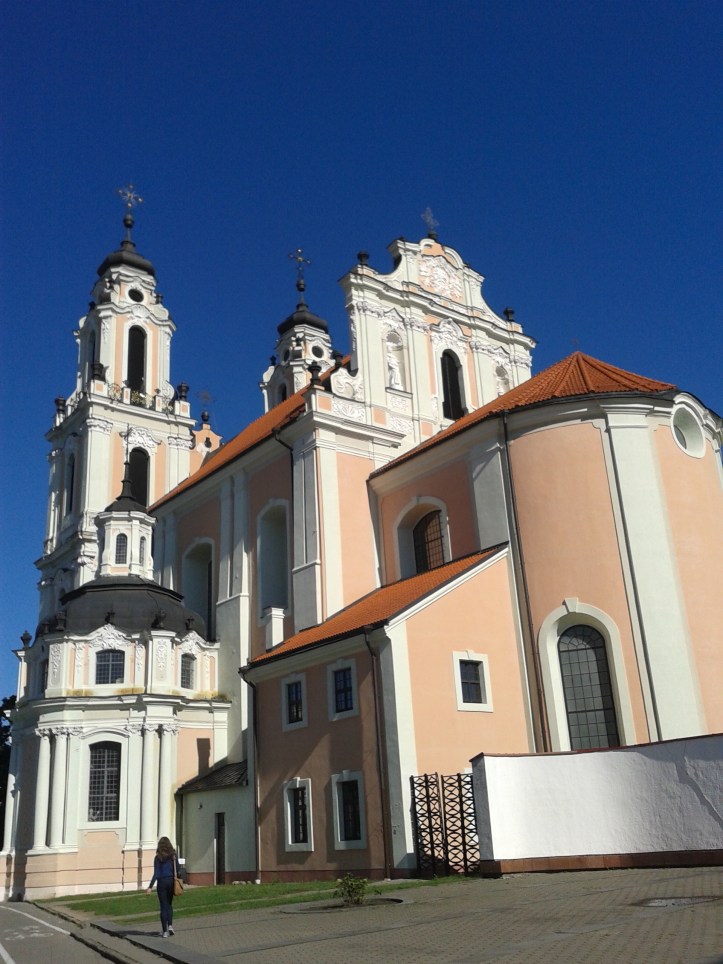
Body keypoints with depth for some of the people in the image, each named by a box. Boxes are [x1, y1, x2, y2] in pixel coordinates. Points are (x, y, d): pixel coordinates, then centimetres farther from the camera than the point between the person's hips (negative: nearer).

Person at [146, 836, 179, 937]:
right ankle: (170, 925, 0)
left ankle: (164, 931, 6)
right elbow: (177, 871, 3)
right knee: (169, 905, 18)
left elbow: (156, 874, -12)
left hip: (162, 882, -3)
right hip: (171, 882, 3)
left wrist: (150, 887, -10)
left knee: (164, 906, 6)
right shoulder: (173, 856, 0)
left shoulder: (158, 857, -8)